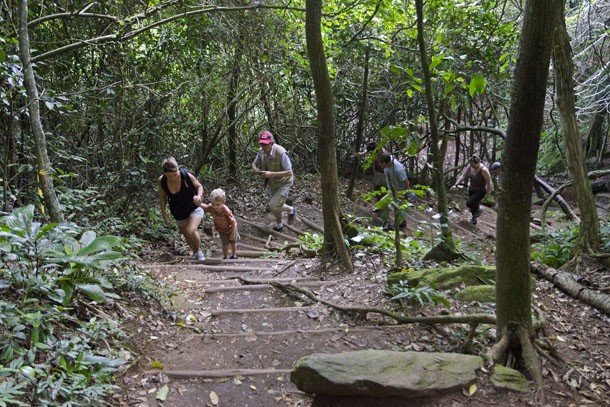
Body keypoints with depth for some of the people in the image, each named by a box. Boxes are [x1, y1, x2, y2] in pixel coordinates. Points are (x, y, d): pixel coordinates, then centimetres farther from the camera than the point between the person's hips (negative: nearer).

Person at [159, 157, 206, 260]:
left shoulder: (186, 176, -25)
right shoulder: (162, 180, -18)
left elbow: (199, 186, -9)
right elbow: (162, 196, 0)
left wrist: (199, 196, -29)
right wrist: (163, 212, -4)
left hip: (194, 209, -4)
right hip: (179, 214, 4)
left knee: (191, 231, -26)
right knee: (188, 237, 16)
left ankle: (199, 251, 2)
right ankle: (195, 252, 46)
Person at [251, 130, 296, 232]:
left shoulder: (281, 153, -32)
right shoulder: (261, 151, -14)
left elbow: (289, 172, -31)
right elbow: (254, 163, 4)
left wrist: (271, 174, -37)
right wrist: (256, 170, -20)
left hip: (284, 182, -6)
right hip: (272, 183, 6)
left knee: (273, 205, -18)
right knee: (273, 206, 19)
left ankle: (290, 210, 12)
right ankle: (279, 224, 47)